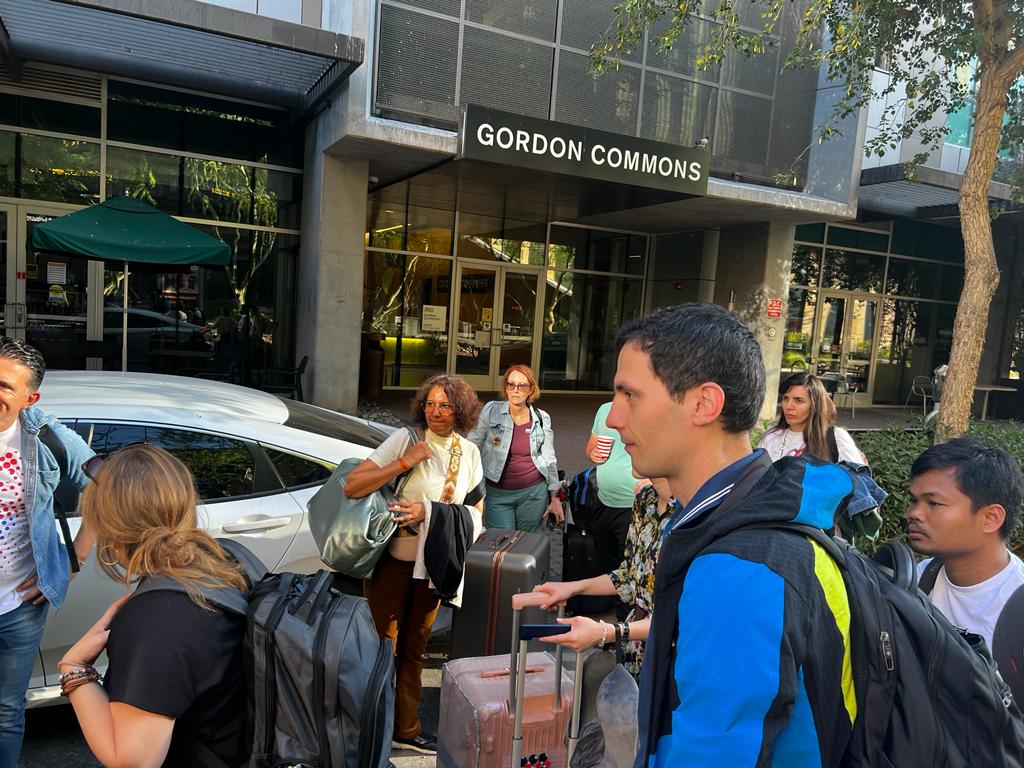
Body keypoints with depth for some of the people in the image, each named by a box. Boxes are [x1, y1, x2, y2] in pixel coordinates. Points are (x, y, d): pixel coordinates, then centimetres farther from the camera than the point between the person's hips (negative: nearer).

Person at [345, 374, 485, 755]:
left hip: (431, 563, 4)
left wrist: (428, 512, -14)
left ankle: (406, 728, 33)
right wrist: (404, 463, -25)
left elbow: (475, 511, 1)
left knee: (413, 647, 18)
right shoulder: (405, 439, -12)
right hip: (392, 559, -4)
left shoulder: (469, 452, 2)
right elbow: (352, 487, -17)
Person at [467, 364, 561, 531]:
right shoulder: (491, 410, -5)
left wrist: (555, 497, 7)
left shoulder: (542, 419, 1)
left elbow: (549, 459, 7)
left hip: (534, 492, 1)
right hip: (497, 493, -1)